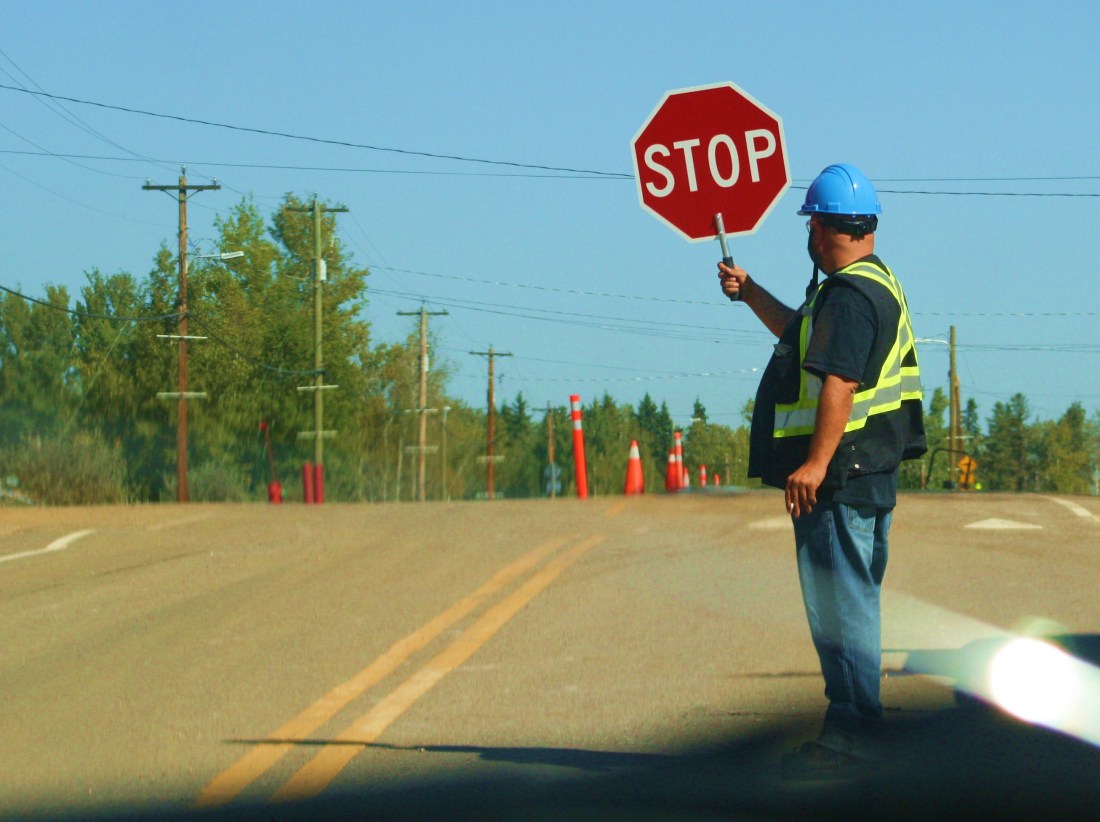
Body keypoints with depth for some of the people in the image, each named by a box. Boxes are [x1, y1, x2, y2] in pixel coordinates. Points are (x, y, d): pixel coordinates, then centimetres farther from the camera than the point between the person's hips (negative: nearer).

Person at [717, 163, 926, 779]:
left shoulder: (849, 295, -16)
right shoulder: (876, 284, 19)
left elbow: (840, 382, -27)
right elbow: (802, 335, 36)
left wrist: (816, 464, -30)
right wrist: (749, 292, 41)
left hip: (839, 480, -11)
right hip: (865, 475, 11)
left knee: (841, 607, -9)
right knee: (847, 606, 15)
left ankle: (852, 739, -8)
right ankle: (853, 729, 20)